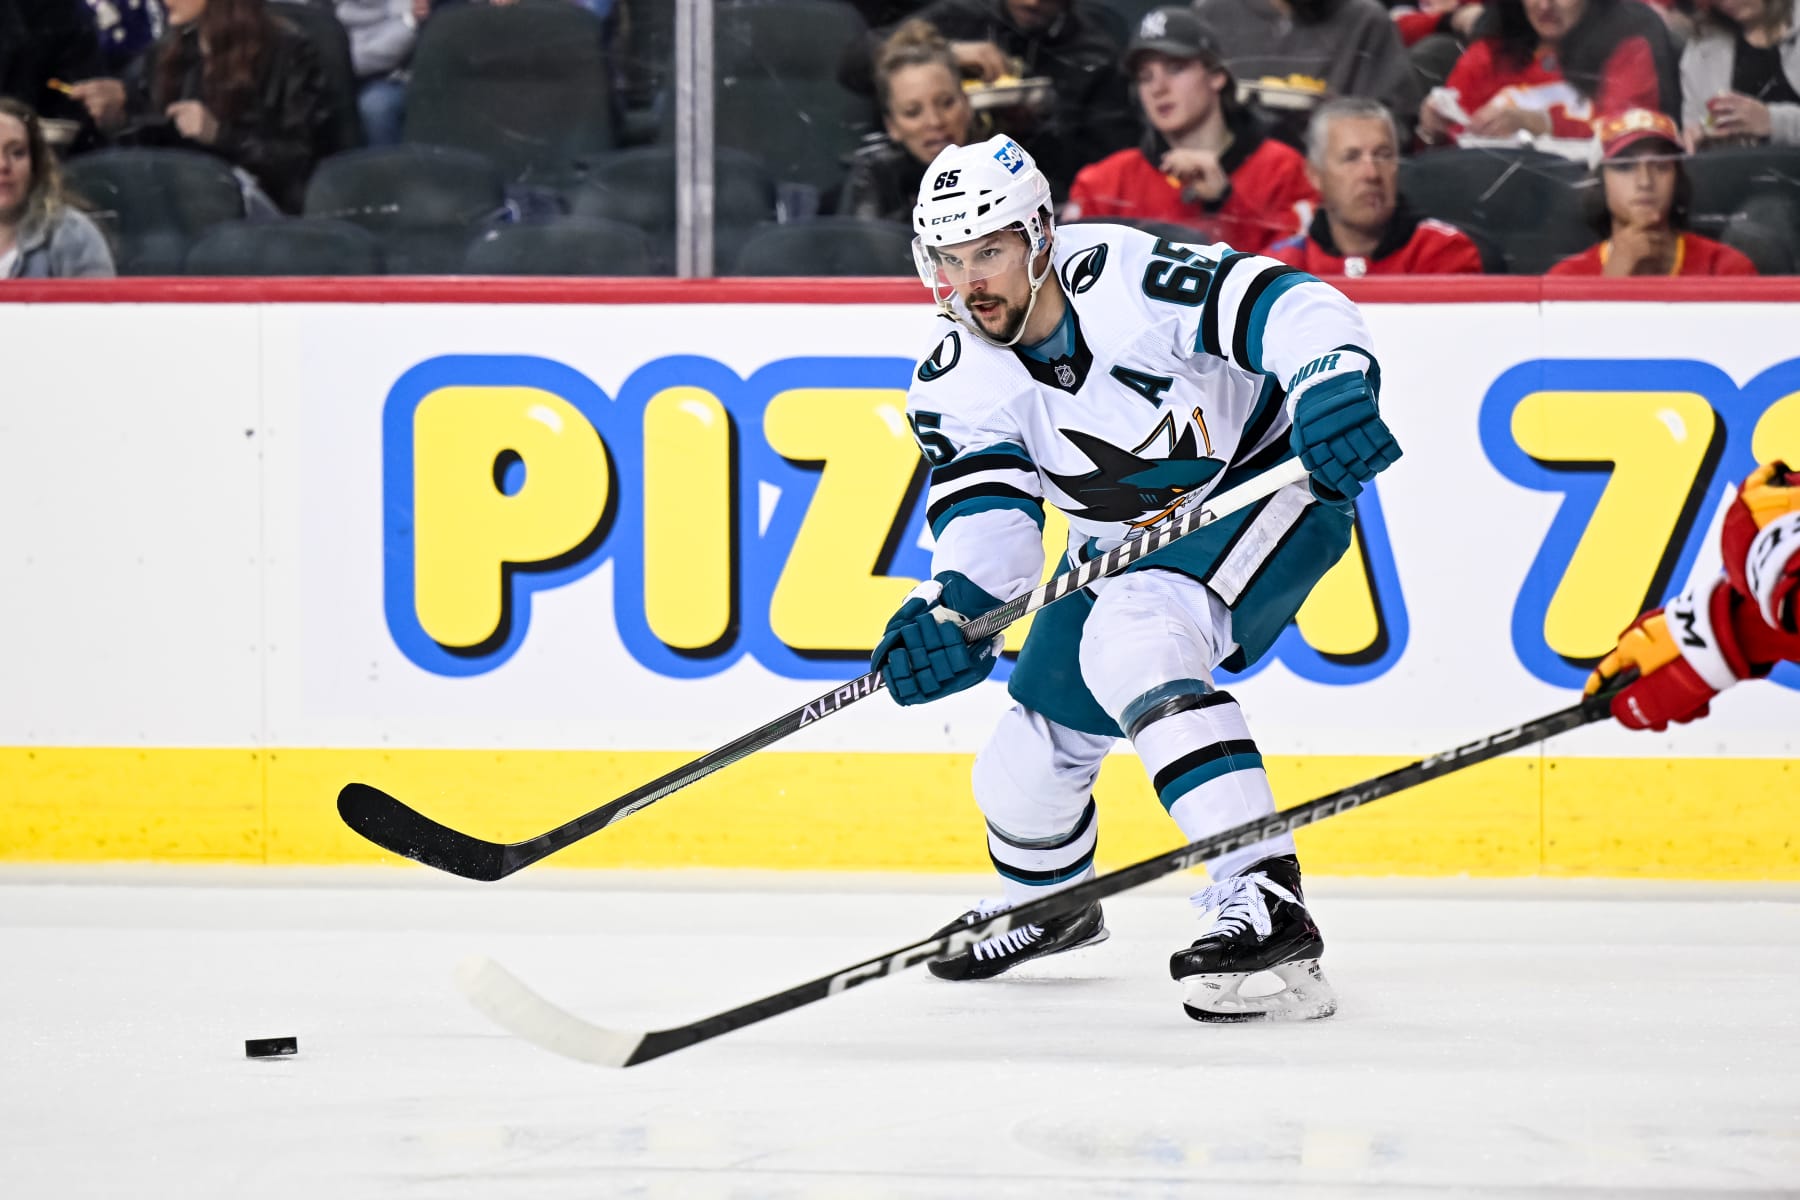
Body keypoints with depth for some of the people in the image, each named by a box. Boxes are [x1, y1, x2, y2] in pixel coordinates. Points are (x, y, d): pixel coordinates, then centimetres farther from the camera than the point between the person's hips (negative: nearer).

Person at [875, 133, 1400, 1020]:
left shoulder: (1125, 280, -28)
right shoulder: (957, 379, -12)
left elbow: (1288, 306, -34)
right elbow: (988, 509, -21)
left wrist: (1335, 385, -54)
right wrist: (953, 603, -42)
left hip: (1264, 483, -7)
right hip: (1126, 541, 7)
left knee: (1130, 637, -33)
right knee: (1039, 741, 8)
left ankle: (1266, 905, -40)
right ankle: (1047, 898, 46)